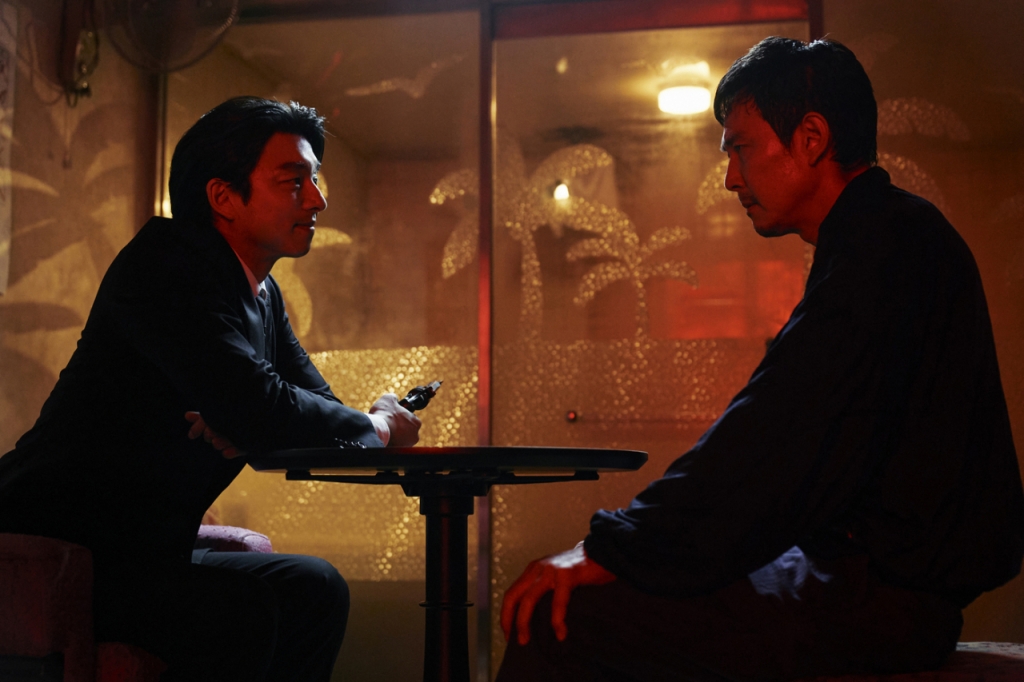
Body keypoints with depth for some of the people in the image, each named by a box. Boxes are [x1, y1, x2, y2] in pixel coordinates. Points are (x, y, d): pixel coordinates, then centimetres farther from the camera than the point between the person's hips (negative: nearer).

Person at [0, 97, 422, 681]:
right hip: (51, 548, -9)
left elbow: (318, 403, 9)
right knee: (242, 611, -27)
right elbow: (252, 406, -29)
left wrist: (250, 424, -15)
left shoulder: (264, 295, 11)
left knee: (314, 589, -1)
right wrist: (377, 427, -12)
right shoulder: (165, 264, -17)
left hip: (142, 549, 9)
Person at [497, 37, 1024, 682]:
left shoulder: (885, 242, -13)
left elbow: (772, 435, -22)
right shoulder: (895, 233, 19)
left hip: (885, 591, -11)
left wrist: (613, 549, -17)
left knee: (557, 622, -19)